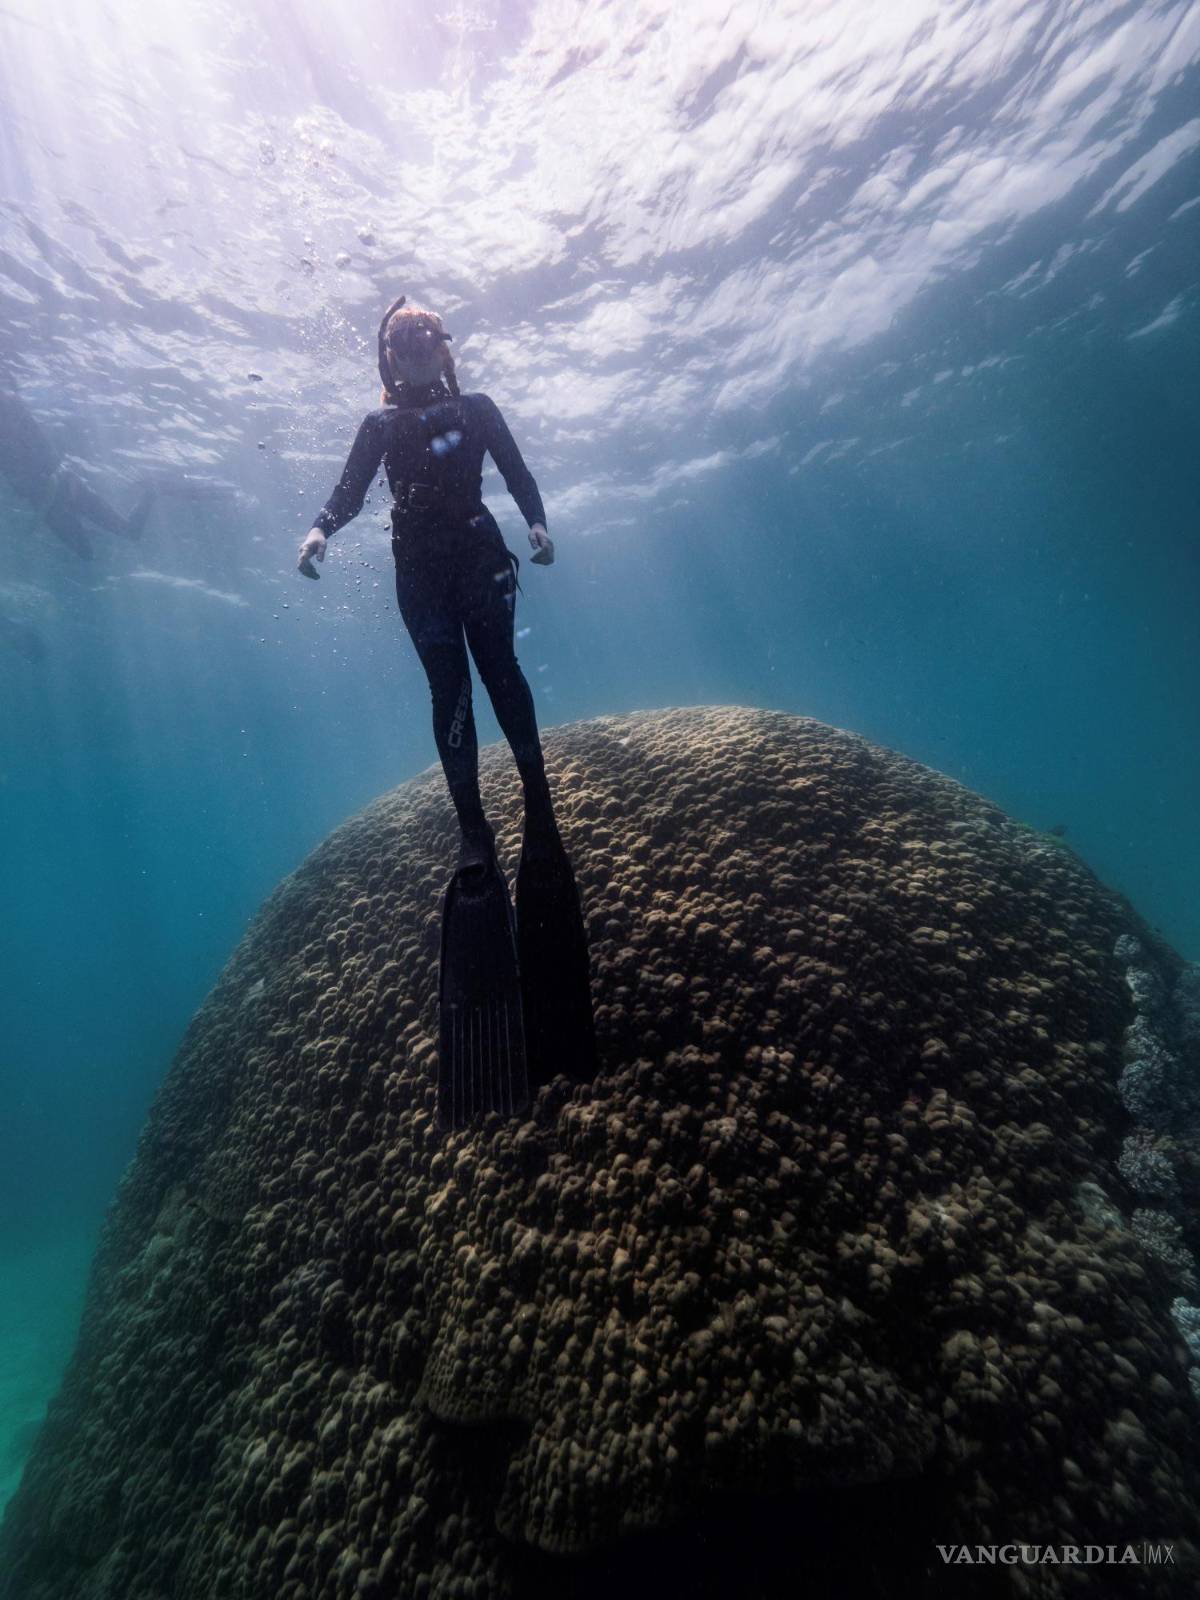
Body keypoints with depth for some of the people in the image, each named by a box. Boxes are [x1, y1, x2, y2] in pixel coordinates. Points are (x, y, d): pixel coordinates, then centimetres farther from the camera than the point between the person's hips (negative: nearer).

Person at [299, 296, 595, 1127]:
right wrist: (320, 530, -15)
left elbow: (518, 473, 9)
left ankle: (537, 793, -2)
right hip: (419, 568, 0)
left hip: (478, 555, 0)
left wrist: (539, 525, -10)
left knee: (498, 668, -13)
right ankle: (474, 831, -12)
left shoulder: (476, 409, 14)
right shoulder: (380, 426, 14)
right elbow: (349, 492, 6)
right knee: (448, 688, -10)